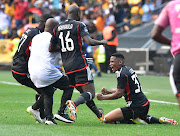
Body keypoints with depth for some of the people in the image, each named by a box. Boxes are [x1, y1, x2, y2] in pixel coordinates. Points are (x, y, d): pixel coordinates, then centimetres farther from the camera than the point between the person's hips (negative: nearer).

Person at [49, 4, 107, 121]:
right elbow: (89, 41, -17)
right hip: (79, 64, -6)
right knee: (90, 93, -6)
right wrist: (101, 42, 1)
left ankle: (100, 115, 23)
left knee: (84, 93, 18)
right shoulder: (79, 25, -4)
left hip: (67, 67, 6)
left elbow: (51, 49, 12)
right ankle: (74, 104, -33)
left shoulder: (58, 28, 12)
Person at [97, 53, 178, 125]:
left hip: (136, 107, -9)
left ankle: (135, 121, -13)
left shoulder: (122, 74, -16)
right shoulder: (128, 69, 13)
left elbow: (119, 94, -16)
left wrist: (103, 97, -8)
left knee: (107, 119, -9)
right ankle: (159, 121, 15)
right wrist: (108, 92, 13)